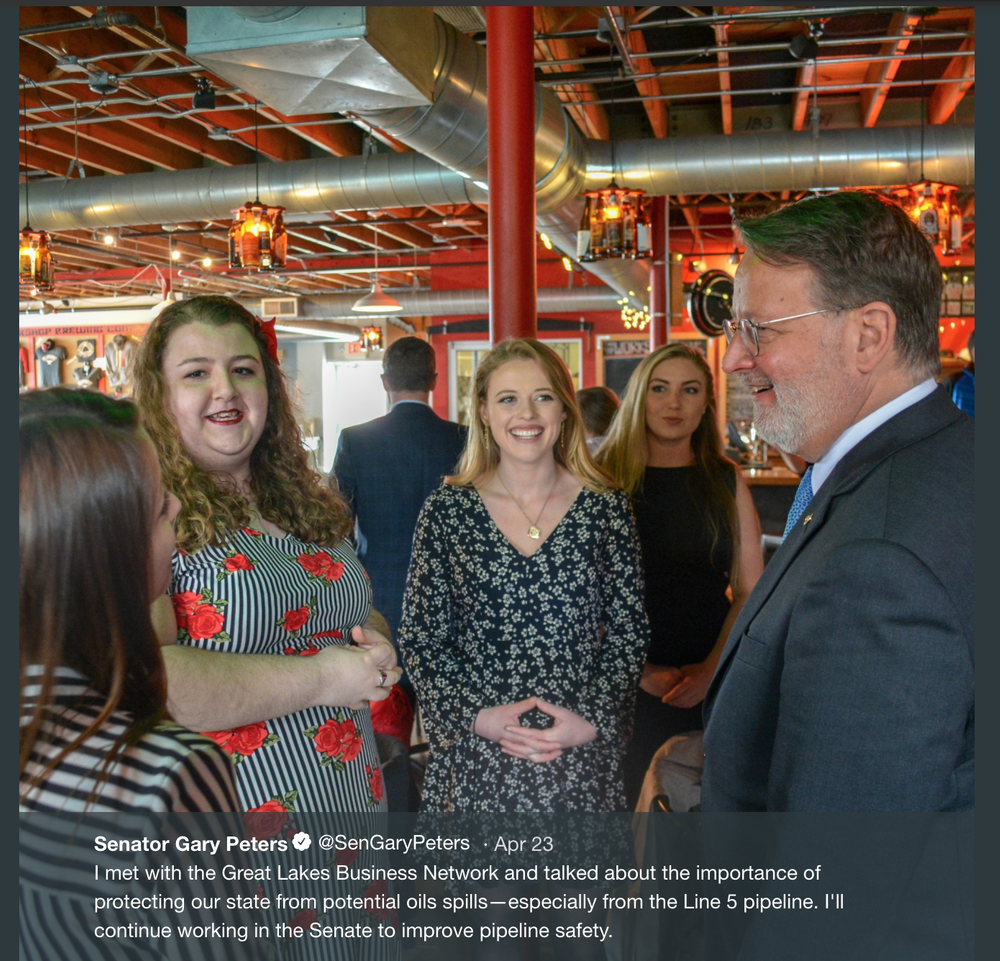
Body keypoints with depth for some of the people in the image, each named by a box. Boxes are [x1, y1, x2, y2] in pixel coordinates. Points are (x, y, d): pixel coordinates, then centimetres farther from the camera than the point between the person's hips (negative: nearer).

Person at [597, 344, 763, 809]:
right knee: (628, 801, 3)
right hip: (625, 686, -1)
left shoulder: (727, 482, 7)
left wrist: (713, 668, -9)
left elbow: (749, 592, 4)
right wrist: (640, 671, -12)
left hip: (711, 688, 2)